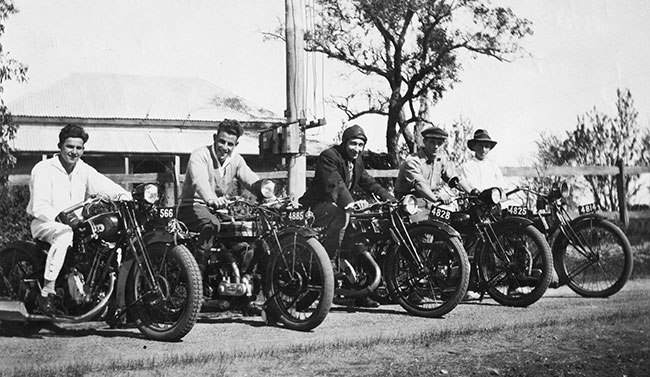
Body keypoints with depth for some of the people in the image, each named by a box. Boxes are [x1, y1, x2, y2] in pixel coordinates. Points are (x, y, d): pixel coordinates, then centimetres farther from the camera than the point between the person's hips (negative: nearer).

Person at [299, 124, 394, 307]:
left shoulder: (356, 161, 13)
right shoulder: (328, 156, -14)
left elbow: (369, 183, 14)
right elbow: (335, 184, -29)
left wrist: (392, 199, -1)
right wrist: (350, 203, -45)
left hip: (338, 206, 9)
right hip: (316, 208, -9)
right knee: (341, 214, -37)